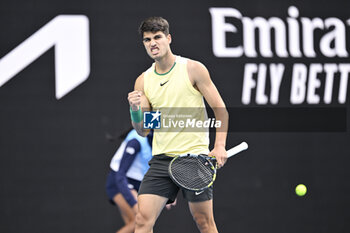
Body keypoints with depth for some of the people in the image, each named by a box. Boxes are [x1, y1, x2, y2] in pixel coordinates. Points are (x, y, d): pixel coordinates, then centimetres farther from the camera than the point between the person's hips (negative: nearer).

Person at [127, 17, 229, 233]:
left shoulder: (193, 69, -1)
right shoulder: (143, 81, 9)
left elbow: (220, 110, 0)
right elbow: (143, 130, 10)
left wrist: (220, 146, -12)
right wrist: (135, 109, -11)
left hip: (195, 156, -3)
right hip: (161, 159, 3)